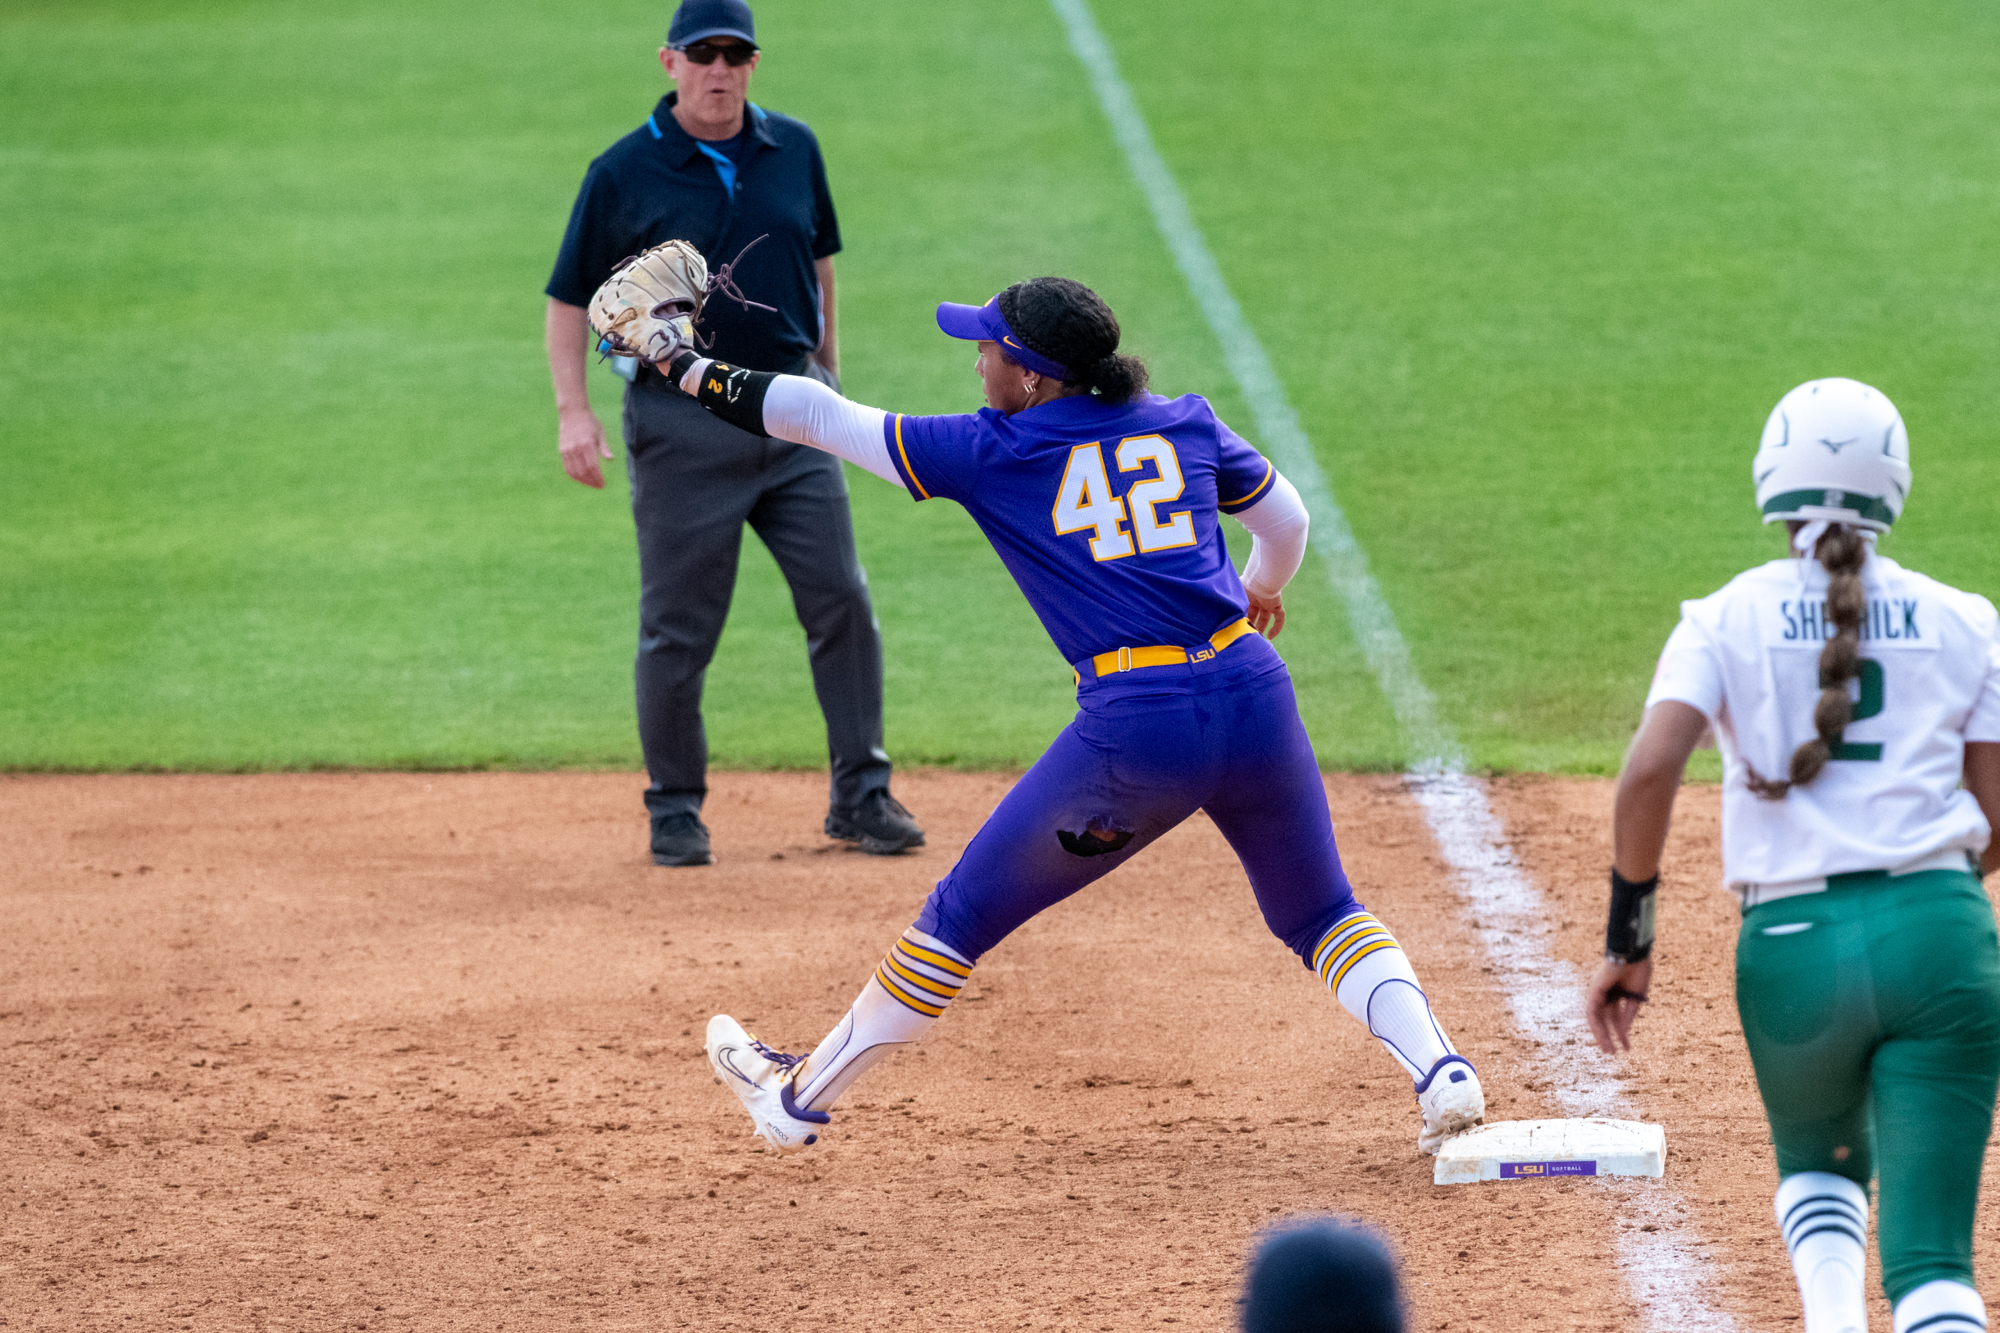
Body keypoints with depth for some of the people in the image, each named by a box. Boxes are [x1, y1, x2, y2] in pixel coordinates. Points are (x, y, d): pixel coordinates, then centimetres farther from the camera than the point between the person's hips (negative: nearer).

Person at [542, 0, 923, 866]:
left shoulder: (793, 151, 6)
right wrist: (573, 410, -11)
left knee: (841, 601, 1)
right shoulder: (623, 175, -5)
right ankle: (675, 809, 13)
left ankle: (860, 796, 10)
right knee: (678, 628, 0)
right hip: (682, 425, -3)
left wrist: (826, 370, 19)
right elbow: (569, 297, -1)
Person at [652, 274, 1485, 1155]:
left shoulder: (987, 454, 4)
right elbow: (1285, 522, 28)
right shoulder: (1185, 425, 13)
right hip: (1254, 699, 3)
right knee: (1322, 917, 22)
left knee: (964, 915, 12)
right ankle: (1441, 1075, 1)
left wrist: (689, 369, 22)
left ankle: (798, 1100, 23)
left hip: (1135, 727, -3)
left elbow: (823, 418, 10)